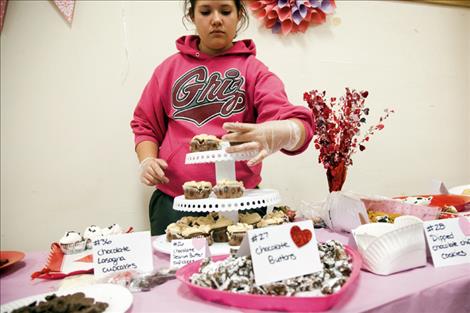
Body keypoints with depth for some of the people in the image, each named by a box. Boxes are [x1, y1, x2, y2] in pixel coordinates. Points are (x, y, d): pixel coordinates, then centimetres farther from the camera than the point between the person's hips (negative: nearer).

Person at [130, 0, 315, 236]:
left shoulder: (252, 68, 0)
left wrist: (278, 133, -36)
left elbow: (298, 124, -13)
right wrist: (147, 160, -6)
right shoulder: (169, 68, 7)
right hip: (173, 202, 2)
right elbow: (145, 125, 14)